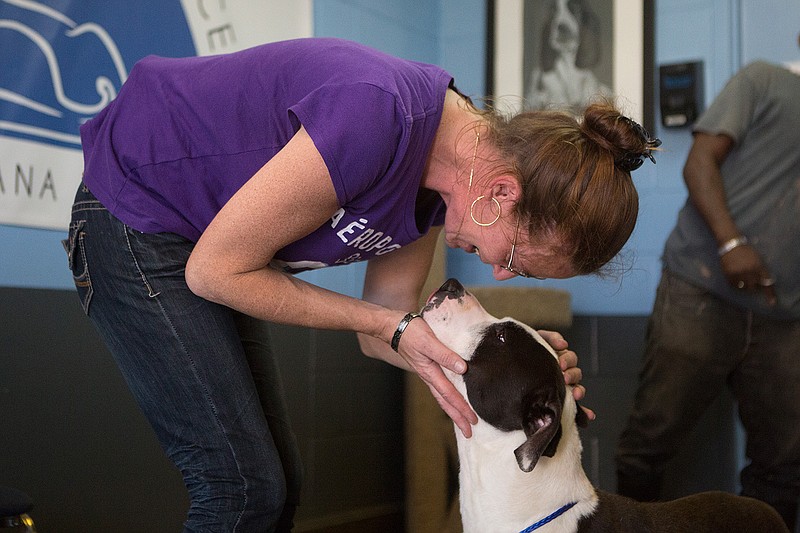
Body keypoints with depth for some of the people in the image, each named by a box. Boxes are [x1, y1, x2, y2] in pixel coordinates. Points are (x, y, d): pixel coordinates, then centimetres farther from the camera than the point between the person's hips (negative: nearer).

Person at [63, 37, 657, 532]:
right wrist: (395, 327, -22)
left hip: (197, 236, 8)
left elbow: (379, 333, 2)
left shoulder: (434, 183, -7)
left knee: (278, 482, 10)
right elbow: (215, 270, -24)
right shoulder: (376, 116, -34)